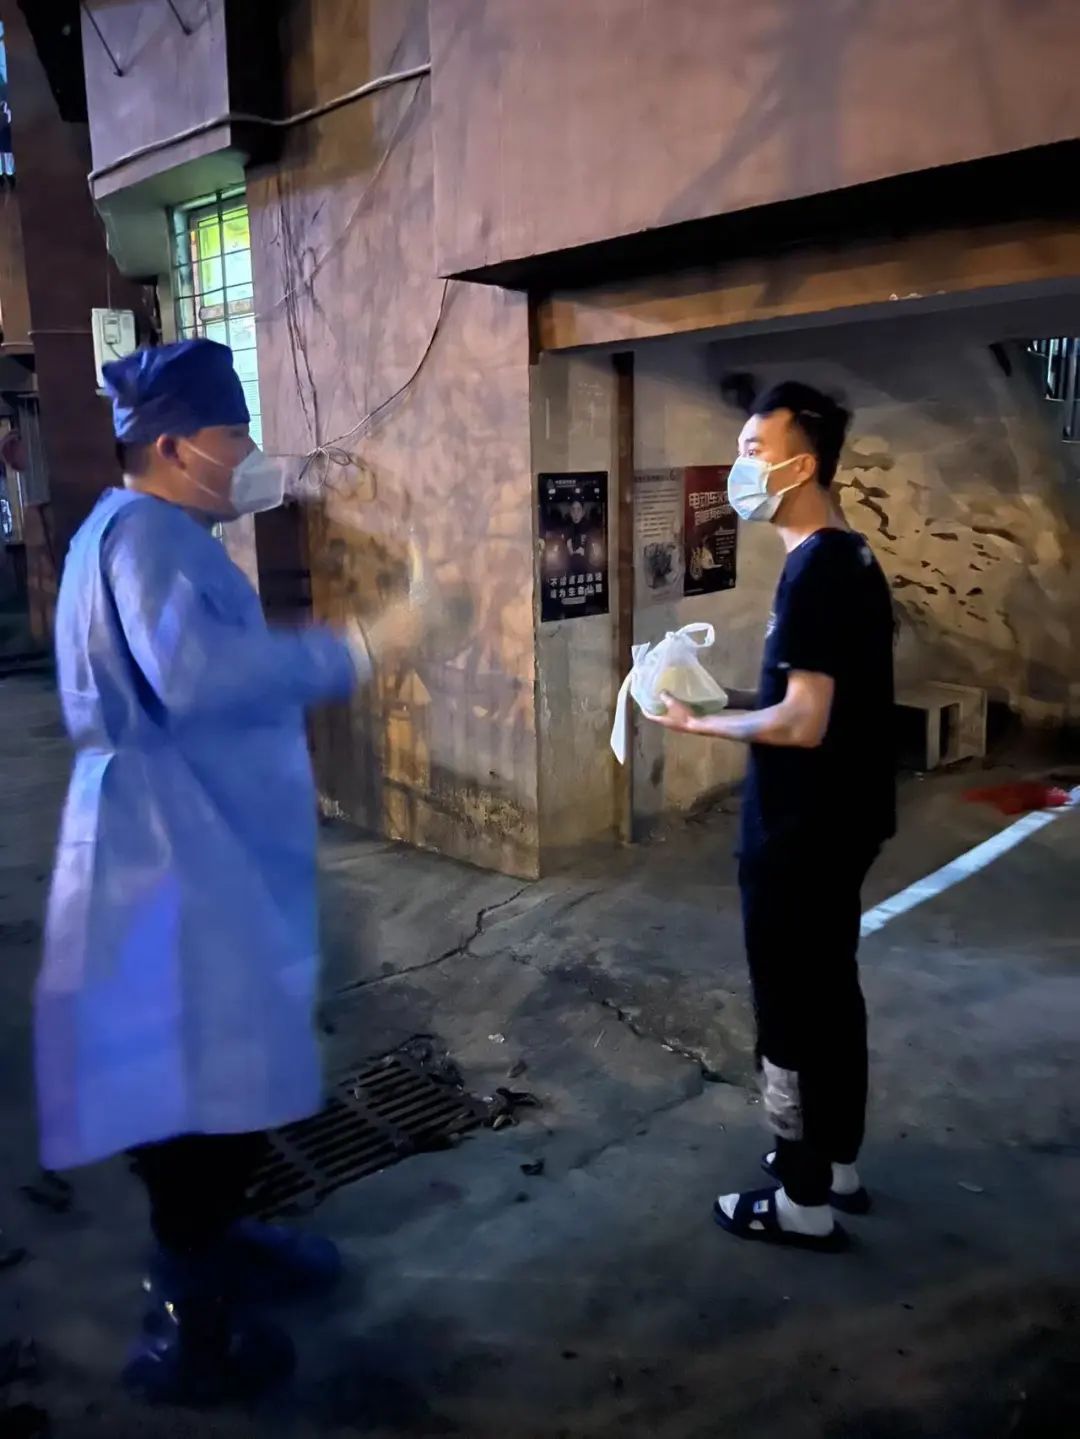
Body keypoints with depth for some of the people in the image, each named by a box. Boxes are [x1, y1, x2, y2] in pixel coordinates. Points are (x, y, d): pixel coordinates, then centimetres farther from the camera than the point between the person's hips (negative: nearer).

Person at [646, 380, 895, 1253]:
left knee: (791, 1010, 4)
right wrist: (731, 696, 9)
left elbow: (802, 723, -25)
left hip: (799, 835, -10)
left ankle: (804, 1202, 20)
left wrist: (700, 722, -12)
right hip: (840, 822, 10)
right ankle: (838, 1165, 36)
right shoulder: (851, 560, 9)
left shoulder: (814, 571, -21)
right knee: (832, 994, 20)